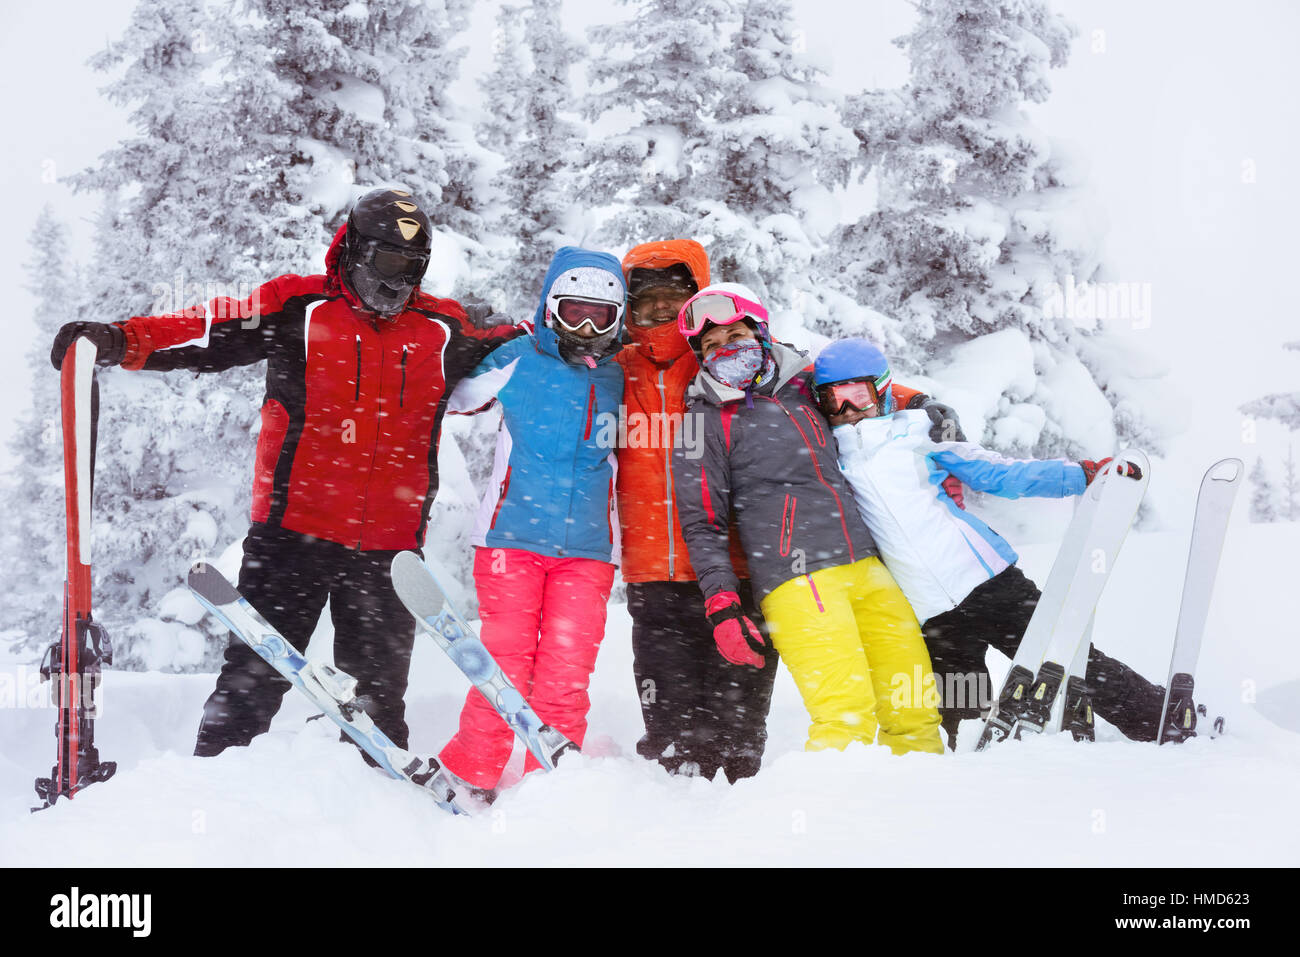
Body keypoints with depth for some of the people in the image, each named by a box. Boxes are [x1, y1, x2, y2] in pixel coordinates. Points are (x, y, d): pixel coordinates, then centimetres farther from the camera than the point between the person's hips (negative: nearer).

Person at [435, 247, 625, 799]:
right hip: (512, 537, -2)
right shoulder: (517, 361, 3)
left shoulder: (618, 380, 11)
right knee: (506, 663, -4)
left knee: (566, 674, -3)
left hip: (588, 549, 2)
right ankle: (472, 775, 11)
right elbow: (449, 395, 15)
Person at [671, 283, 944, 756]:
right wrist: (722, 607, -10)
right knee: (847, 718, -18)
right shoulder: (704, 424, 2)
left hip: (864, 566, 6)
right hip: (797, 581, -6)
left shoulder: (801, 387, 17)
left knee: (914, 710, 4)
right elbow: (703, 526, 0)